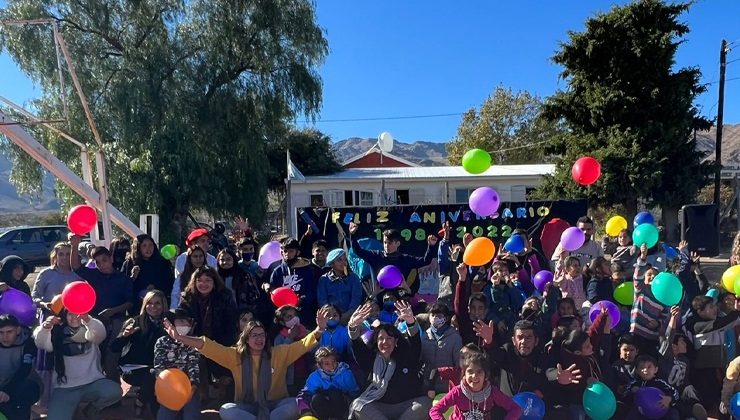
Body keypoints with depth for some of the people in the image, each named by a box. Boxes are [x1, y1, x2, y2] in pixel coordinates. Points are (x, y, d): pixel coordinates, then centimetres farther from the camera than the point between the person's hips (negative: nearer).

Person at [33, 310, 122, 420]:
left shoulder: (90, 330, 4)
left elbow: (100, 334, -19)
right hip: (65, 388, 0)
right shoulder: (58, 333, 8)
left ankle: (92, 409, 4)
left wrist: (87, 319, -42)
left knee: (114, 391, -27)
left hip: (93, 383, 0)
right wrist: (45, 327, -34)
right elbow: (40, 342, -10)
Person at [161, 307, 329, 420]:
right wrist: (180, 338, -19)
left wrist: (319, 330, -29)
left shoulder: (278, 353, 0)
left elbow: (301, 345, -9)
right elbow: (210, 348, -8)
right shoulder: (236, 355, 2)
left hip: (274, 405, 0)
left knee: (293, 404, -29)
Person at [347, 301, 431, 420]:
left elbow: (415, 342, -21)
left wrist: (411, 322, -43)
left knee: (425, 403, -30)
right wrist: (353, 327, -33)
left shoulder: (407, 355, -2)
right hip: (381, 407, 2)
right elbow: (358, 348, -11)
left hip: (408, 406, -1)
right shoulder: (372, 358, 4)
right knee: (357, 405, -22)